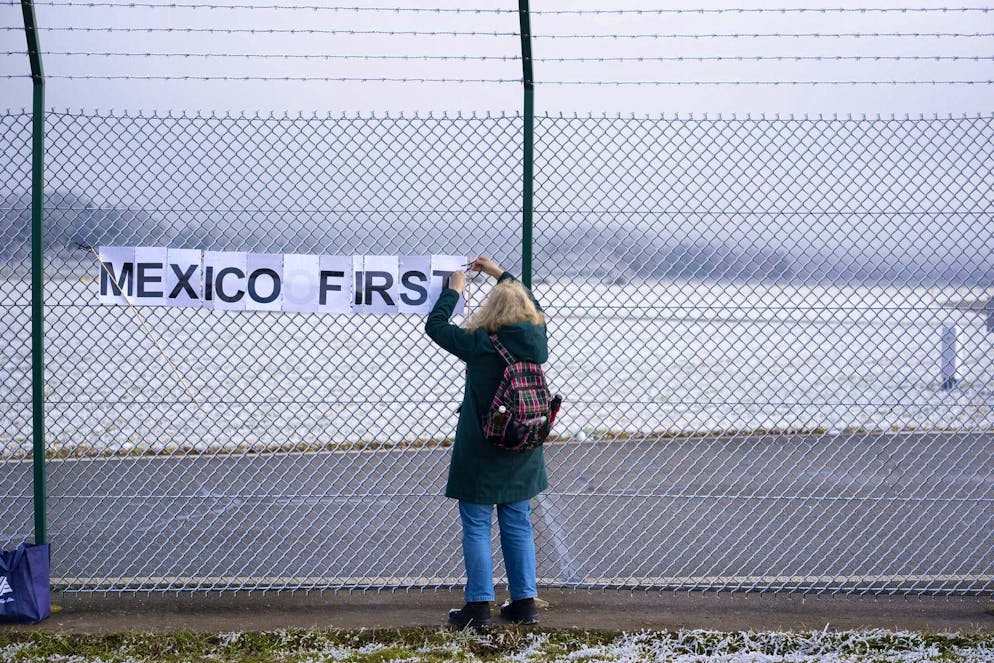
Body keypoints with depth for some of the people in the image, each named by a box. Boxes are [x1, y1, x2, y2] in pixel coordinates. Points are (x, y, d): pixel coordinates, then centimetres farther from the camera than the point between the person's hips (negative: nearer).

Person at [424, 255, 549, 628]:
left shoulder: (479, 344, -18)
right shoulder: (536, 338, -4)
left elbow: (435, 325, -4)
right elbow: (532, 306, 19)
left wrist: (454, 290, 9)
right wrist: (501, 274, 26)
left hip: (480, 455, -5)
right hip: (522, 456, 5)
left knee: (476, 527, 2)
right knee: (518, 526, 13)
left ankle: (479, 606, 2)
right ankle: (525, 602, 16)